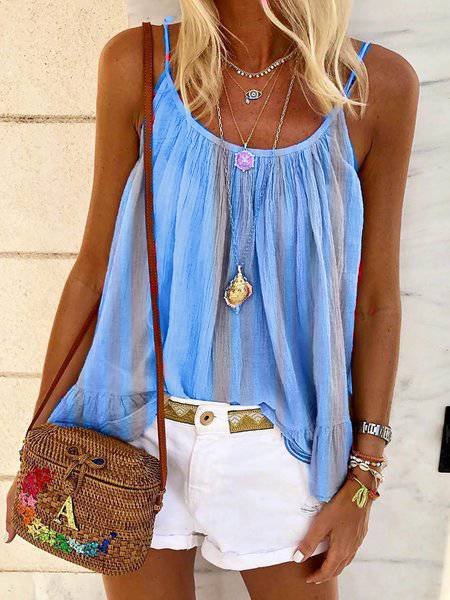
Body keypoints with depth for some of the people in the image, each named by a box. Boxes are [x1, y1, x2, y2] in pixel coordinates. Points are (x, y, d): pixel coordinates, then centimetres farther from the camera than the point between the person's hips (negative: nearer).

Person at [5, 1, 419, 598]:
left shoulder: (379, 84, -7)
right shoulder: (139, 62, -7)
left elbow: (376, 299, -2)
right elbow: (94, 267, -2)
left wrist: (364, 476, 0)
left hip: (281, 450, 1)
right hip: (139, 436, 0)